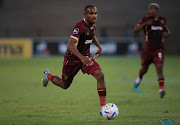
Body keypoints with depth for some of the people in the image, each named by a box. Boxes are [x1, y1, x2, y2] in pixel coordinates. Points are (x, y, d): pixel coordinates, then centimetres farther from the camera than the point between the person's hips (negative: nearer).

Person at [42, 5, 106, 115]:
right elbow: (70, 45, -36)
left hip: (86, 56, 6)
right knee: (64, 85, 13)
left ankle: (103, 107, -18)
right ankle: (47, 75, 48)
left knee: (100, 75, -20)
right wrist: (82, 58, -47)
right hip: (72, 58, -6)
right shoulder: (80, 27, -27)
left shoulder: (93, 25, -1)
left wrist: (99, 46, 16)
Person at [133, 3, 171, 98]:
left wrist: (167, 33, 4)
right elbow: (135, 29, -9)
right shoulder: (145, 20, 0)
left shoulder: (162, 20, 7)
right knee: (144, 69, 17)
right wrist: (145, 23, -21)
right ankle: (139, 78, 51)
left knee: (159, 69, -18)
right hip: (148, 49, 0)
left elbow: (165, 28, 27)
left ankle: (161, 89, -28)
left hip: (158, 50, 0)